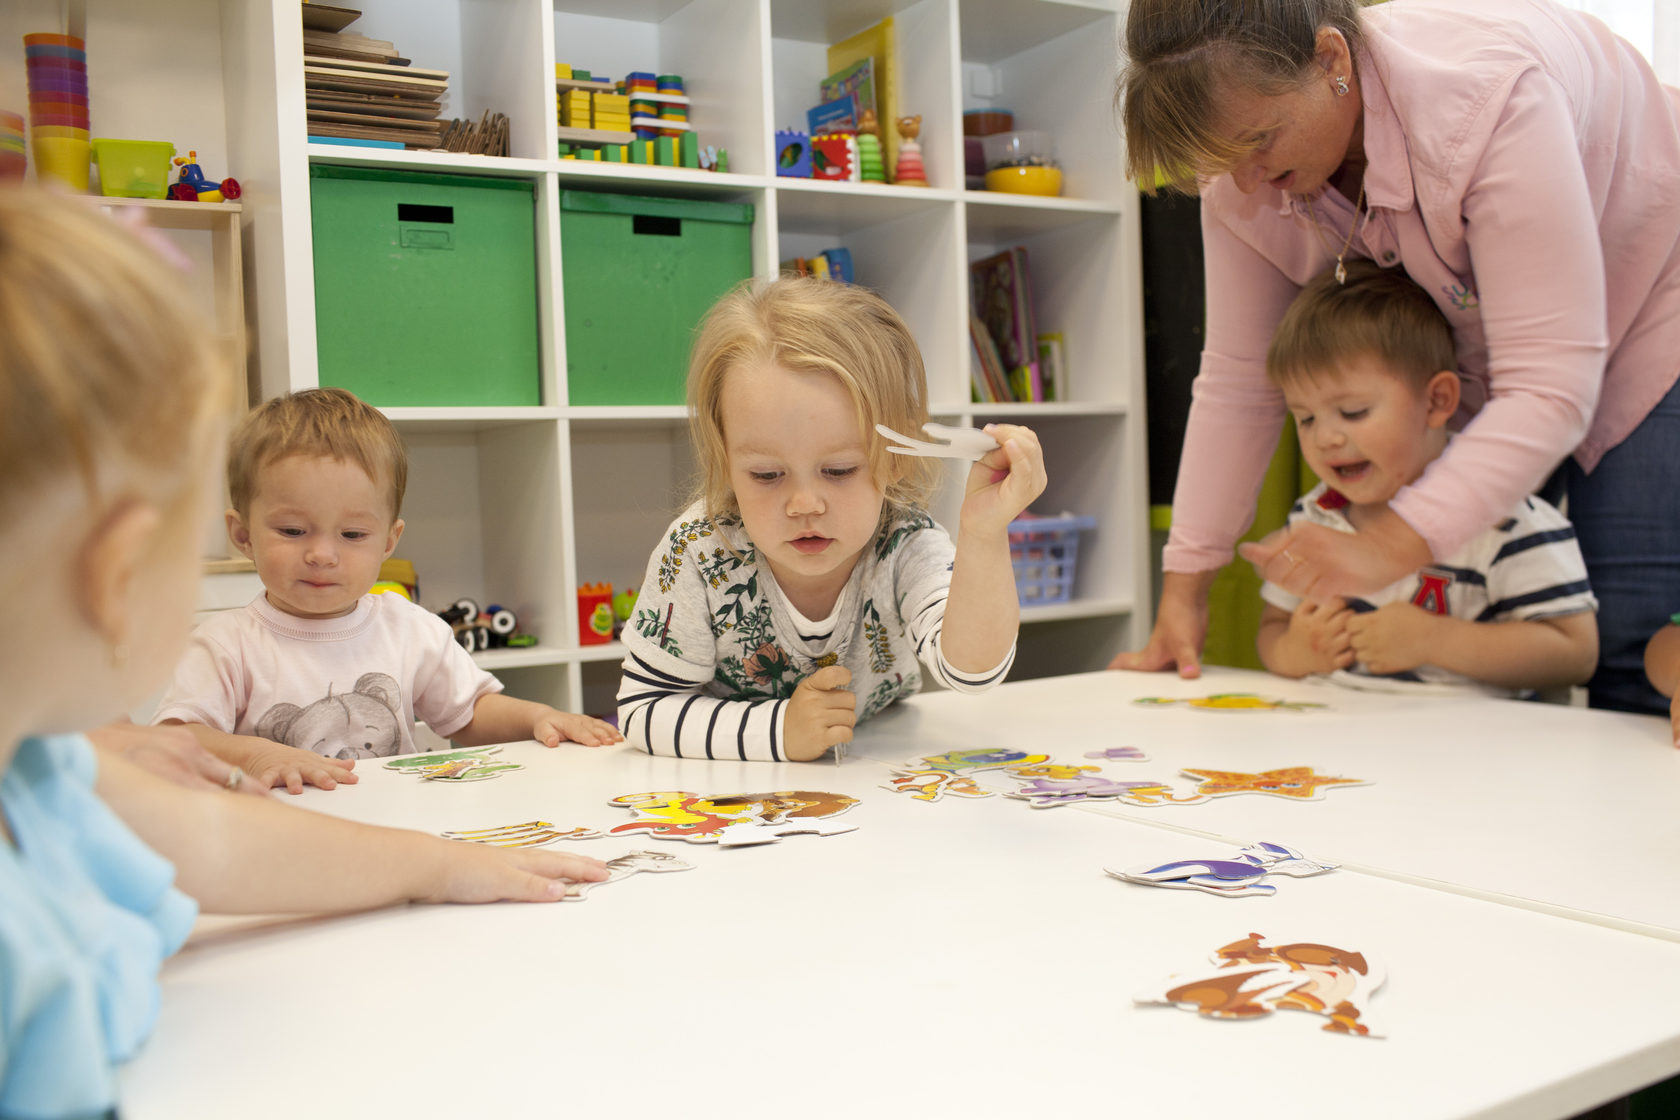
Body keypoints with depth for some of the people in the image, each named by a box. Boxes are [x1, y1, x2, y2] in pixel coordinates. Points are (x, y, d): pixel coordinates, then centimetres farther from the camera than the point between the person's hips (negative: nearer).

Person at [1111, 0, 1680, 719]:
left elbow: (1551, 389, -38)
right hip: (1475, 362, 5)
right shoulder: (1243, 180, -19)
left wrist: (1386, 548, -49)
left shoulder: (1488, 99, -37)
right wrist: (1183, 589, -15)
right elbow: (1237, 383, -13)